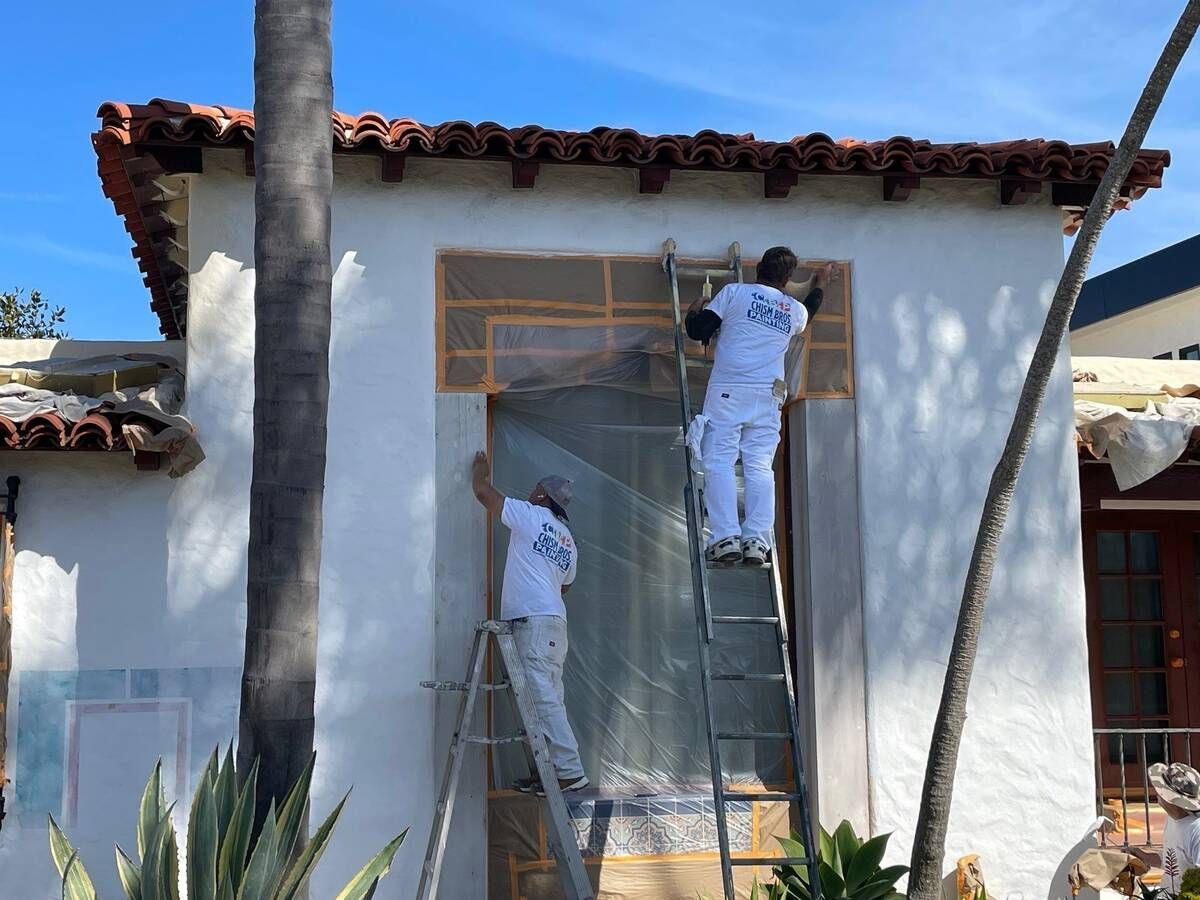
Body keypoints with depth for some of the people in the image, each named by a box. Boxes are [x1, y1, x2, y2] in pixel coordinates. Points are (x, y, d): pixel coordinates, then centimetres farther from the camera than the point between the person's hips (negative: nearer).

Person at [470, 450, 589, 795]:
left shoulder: (530, 515, -1)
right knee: (547, 698, 8)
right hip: (555, 620, 9)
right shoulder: (568, 540, 21)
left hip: (533, 620, -9)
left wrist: (479, 469, 24)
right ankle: (551, 769, 7)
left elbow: (482, 491, 3)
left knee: (543, 697, -13)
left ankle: (569, 770, -17)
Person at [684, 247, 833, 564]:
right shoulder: (795, 310, 14)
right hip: (767, 398, 3)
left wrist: (694, 312, 22)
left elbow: (698, 330, 0)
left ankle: (726, 538, -13)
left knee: (718, 463, -3)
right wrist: (818, 287, 57)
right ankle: (757, 541, -7)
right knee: (760, 468, 2)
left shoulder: (734, 293, 2)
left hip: (728, 392, -3)